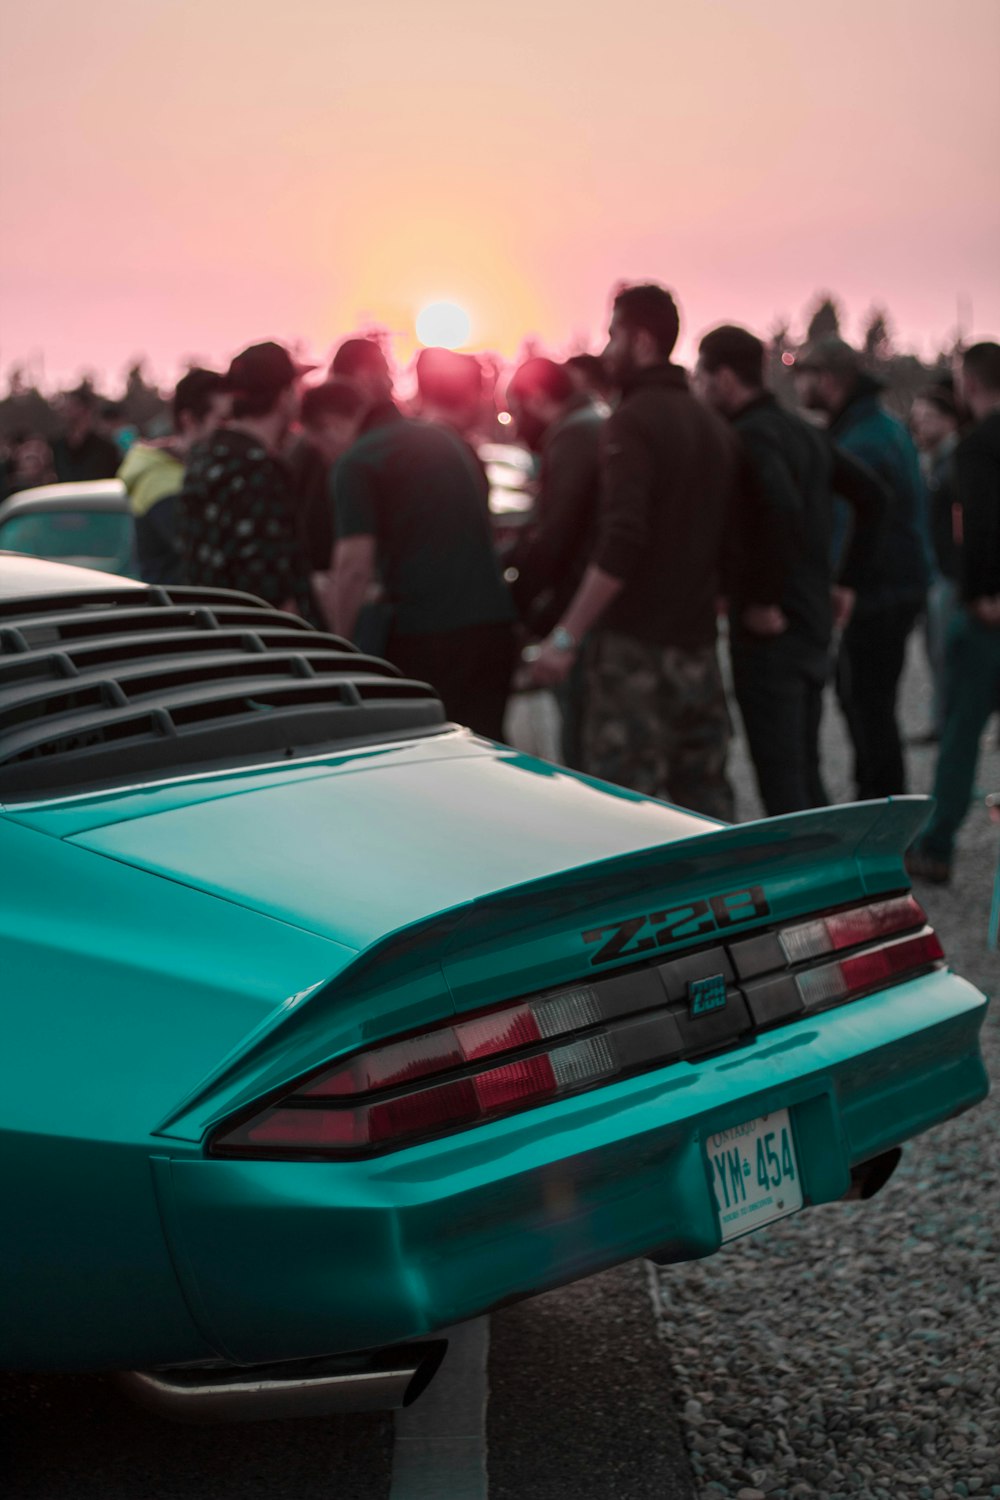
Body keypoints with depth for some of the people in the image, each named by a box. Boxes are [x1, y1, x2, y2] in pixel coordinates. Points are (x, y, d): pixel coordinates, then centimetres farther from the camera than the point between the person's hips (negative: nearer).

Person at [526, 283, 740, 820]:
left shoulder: (634, 420, -11)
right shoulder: (712, 424, 15)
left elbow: (620, 543, -20)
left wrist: (566, 636, -19)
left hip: (635, 645, -8)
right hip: (697, 644, 8)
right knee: (705, 800, 11)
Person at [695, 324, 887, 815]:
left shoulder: (749, 437, -14)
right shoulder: (804, 432, 13)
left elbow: (783, 508, -31)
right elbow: (872, 496, 17)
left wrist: (765, 601, -22)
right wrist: (846, 581, 15)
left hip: (769, 629, -9)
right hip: (815, 622, 9)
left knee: (779, 778, -5)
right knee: (804, 770, 17)